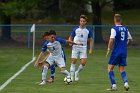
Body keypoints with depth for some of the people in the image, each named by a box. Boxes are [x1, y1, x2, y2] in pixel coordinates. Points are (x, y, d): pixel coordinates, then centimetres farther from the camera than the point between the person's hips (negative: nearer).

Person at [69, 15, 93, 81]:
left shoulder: (88, 31, 6)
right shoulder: (75, 30, 3)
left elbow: (91, 40, 12)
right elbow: (70, 37, 10)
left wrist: (90, 49, 3)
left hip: (83, 48, 1)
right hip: (75, 47, -1)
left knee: (83, 63, -11)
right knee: (73, 62, -6)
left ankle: (77, 72, 17)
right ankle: (72, 77, 0)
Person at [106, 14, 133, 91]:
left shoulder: (114, 29, -9)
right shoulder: (125, 29, 8)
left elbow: (111, 40, -19)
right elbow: (130, 40, 17)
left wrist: (108, 50, -8)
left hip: (116, 52, -5)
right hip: (124, 52, 5)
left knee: (110, 68, 6)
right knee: (122, 69, 12)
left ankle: (114, 85, -2)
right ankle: (126, 83, -10)